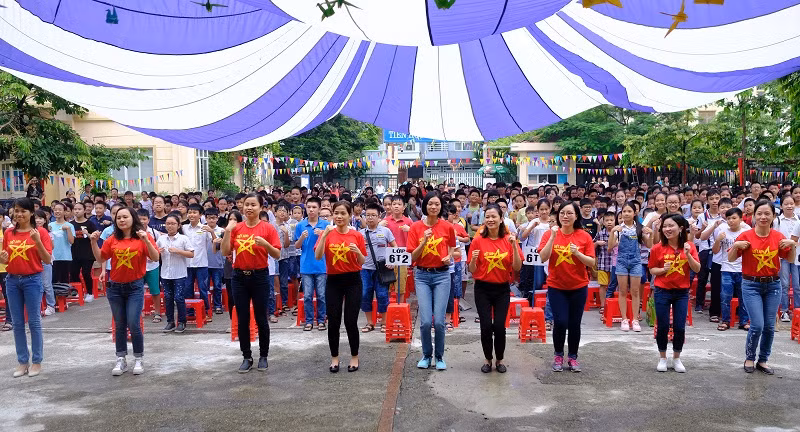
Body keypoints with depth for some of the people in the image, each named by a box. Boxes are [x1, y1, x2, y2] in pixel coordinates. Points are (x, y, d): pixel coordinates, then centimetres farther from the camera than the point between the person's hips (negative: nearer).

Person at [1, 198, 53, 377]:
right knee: (17, 323, 8)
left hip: (32, 280, -4)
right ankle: (22, 361, 17)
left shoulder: (40, 232, -6)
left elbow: (48, 260, -9)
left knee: (34, 322, 1)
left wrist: (37, 241, -21)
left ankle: (36, 361, 11)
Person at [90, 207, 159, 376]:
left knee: (133, 324, -8)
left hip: (135, 286, -3)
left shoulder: (142, 237, -5)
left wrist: (146, 241, -25)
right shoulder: (112, 240, 4)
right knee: (119, 325, 9)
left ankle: (139, 359, 7)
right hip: (115, 287, 3)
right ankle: (121, 360, 18)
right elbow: (100, 259, 8)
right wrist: (94, 242, -4)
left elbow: (155, 258, -12)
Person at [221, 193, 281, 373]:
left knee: (261, 318, 4)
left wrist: (265, 244, -23)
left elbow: (277, 255, -6)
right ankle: (247, 357, 18)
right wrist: (228, 231, -9)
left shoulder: (267, 228, -5)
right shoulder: (236, 227, 4)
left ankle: (263, 356, 18)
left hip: (260, 276, -3)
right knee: (242, 319, 6)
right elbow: (225, 252, 0)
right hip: (240, 277, 3)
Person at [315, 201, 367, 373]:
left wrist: (358, 252, -17)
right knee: (333, 322, 2)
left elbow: (362, 262, 4)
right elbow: (318, 256, -14)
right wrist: (325, 235, -22)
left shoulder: (357, 235, 0)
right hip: (333, 281, 1)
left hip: (353, 281, -1)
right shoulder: (327, 234, 0)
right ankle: (334, 358, 19)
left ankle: (354, 357, 16)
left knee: (350, 321, -2)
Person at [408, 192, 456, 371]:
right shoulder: (416, 227, -1)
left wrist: (449, 257, -3)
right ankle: (426, 355, 16)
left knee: (439, 321, -5)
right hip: (422, 275, 0)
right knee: (425, 321, -7)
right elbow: (413, 257, -2)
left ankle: (439, 356, 16)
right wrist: (424, 241, -16)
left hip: (442, 275, 0)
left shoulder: (447, 226, 0)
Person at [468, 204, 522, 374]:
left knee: (499, 326, -6)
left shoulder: (509, 240, -1)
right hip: (483, 289, 0)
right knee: (486, 325, -4)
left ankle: (499, 360, 17)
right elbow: (472, 271, -1)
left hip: (502, 289, 1)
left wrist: (514, 246, -17)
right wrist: (473, 259, -22)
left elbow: (517, 268, -6)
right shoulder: (478, 240, -4)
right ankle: (488, 359, 18)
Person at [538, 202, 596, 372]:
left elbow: (592, 263, -3)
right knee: (560, 322, -6)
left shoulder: (584, 236, -3)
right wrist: (553, 237, -20)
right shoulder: (550, 234, -4)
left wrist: (577, 253, -20)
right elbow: (543, 257, -14)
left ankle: (573, 357, 23)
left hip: (579, 287, 1)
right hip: (556, 286, -1)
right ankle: (558, 355, 16)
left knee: (574, 323, 6)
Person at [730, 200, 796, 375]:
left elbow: (791, 260, 7)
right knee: (757, 325, -9)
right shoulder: (746, 236, -8)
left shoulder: (778, 237, 0)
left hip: (773, 285, 3)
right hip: (751, 285, -3)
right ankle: (749, 358, 14)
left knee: (769, 326, 6)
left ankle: (763, 360, 22)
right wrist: (736, 245, -20)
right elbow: (730, 259, -3)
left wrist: (792, 245, -10)